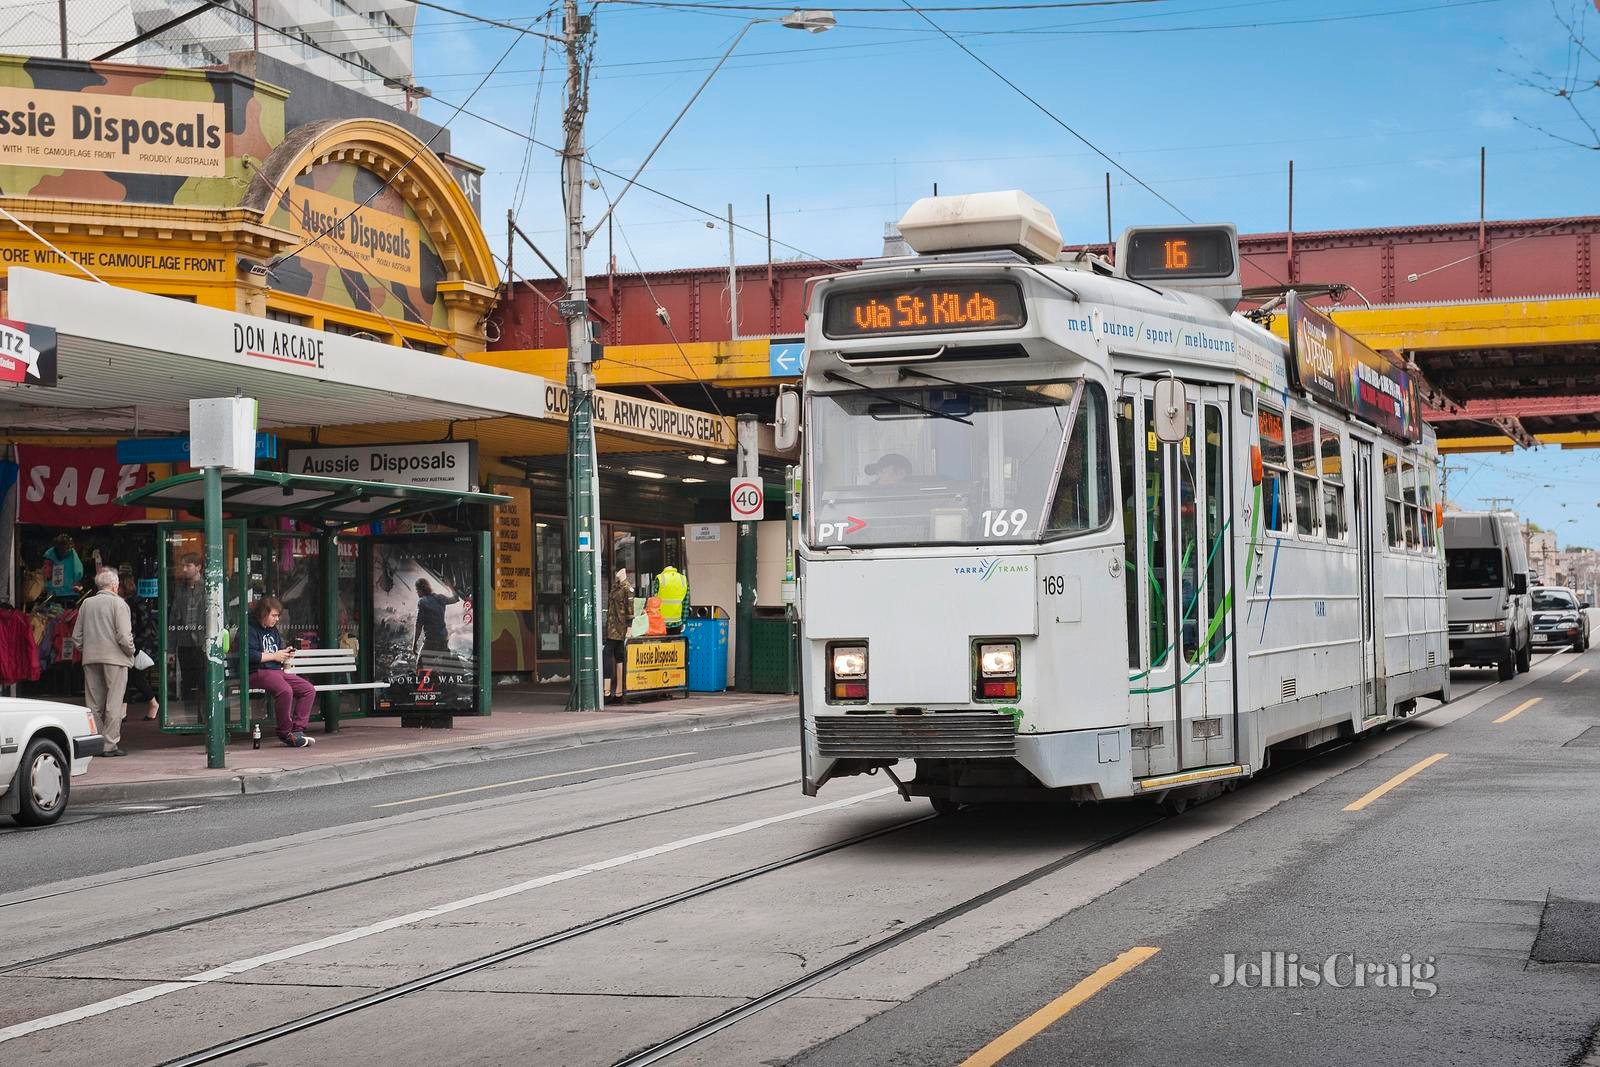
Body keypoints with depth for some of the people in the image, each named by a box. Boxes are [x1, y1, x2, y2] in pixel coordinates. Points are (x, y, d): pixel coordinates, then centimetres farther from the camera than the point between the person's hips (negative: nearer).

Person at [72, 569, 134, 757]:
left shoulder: (86, 604, 9)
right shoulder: (117, 603, -6)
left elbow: (76, 636, 10)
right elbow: (124, 635, -13)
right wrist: (130, 652, 3)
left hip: (90, 658, 5)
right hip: (115, 657, -5)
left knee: (94, 704, 10)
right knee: (114, 703, -1)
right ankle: (110, 744, -4)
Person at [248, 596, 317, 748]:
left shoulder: (273, 630, 22)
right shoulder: (250, 629, -6)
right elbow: (249, 655, -18)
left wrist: (285, 653, 9)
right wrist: (274, 656, -10)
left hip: (276, 671, 9)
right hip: (257, 673, -9)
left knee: (309, 690, -6)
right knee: (285, 690, -35)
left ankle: (298, 730, -10)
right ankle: (285, 734, -22)